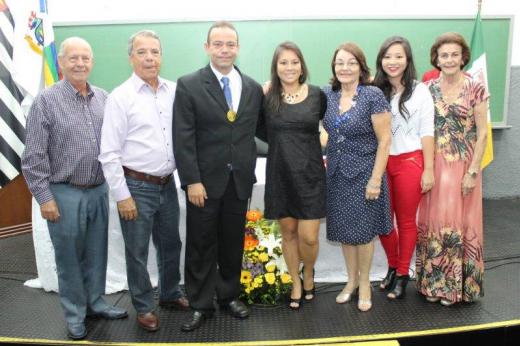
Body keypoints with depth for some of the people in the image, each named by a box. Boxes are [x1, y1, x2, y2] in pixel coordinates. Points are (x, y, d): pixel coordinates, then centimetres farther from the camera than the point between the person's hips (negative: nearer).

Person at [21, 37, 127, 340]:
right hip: (65, 193, -4)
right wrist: (44, 197, -11)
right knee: (70, 258, 9)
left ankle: (95, 303, 34)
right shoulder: (46, 101, -8)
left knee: (96, 254, 16)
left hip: (99, 190, 4)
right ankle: (75, 314, 26)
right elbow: (34, 156, -9)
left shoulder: (103, 98, 5)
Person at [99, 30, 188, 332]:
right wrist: (122, 196, -11)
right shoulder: (120, 97, -9)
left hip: (168, 184, 4)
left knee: (171, 245, 19)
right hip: (137, 186, -4)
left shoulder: (175, 91, 1)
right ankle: (144, 307, 29)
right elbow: (109, 153, -9)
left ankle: (170, 293, 40)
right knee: (137, 252, 10)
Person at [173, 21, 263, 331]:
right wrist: (192, 181, -14)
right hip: (205, 180, -3)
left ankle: (229, 295, 33)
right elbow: (183, 138, -9)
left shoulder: (254, 88, 6)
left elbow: (259, 130, 13)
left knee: (233, 244, 15)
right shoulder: (188, 85, -4)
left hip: (240, 180, 3)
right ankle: (201, 305, 23)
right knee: (201, 246, 8)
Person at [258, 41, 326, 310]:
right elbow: (259, 130, 11)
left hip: (310, 174, -1)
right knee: (288, 232, 11)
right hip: (280, 174, 1)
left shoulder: (317, 95, -1)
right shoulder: (266, 97, 0)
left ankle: (308, 273, 29)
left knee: (308, 236, -3)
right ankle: (296, 282, 32)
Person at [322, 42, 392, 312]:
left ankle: (364, 283, 28)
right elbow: (326, 128, 16)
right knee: (344, 229, 13)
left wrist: (376, 179, -15)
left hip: (364, 173, -4)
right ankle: (352, 280, 33)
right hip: (336, 173, 4)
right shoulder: (327, 94, 0)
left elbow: (384, 140, -13)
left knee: (363, 230, 8)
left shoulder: (373, 96, -13)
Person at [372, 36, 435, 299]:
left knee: (406, 220, 8)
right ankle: (392, 266, 31)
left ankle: (402, 274, 23)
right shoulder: (375, 91, 5)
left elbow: (426, 132, -3)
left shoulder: (419, 91, -2)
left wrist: (428, 170, -6)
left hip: (409, 162, -3)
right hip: (380, 163, 3)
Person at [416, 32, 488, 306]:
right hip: (434, 165, 3)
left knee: (460, 222, 6)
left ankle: (457, 284, 22)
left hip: (463, 166, -2)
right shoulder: (428, 89, 3)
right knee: (433, 221, 8)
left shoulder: (475, 89, -5)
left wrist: (473, 171, -10)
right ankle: (434, 281, 23)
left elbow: (482, 134, -6)